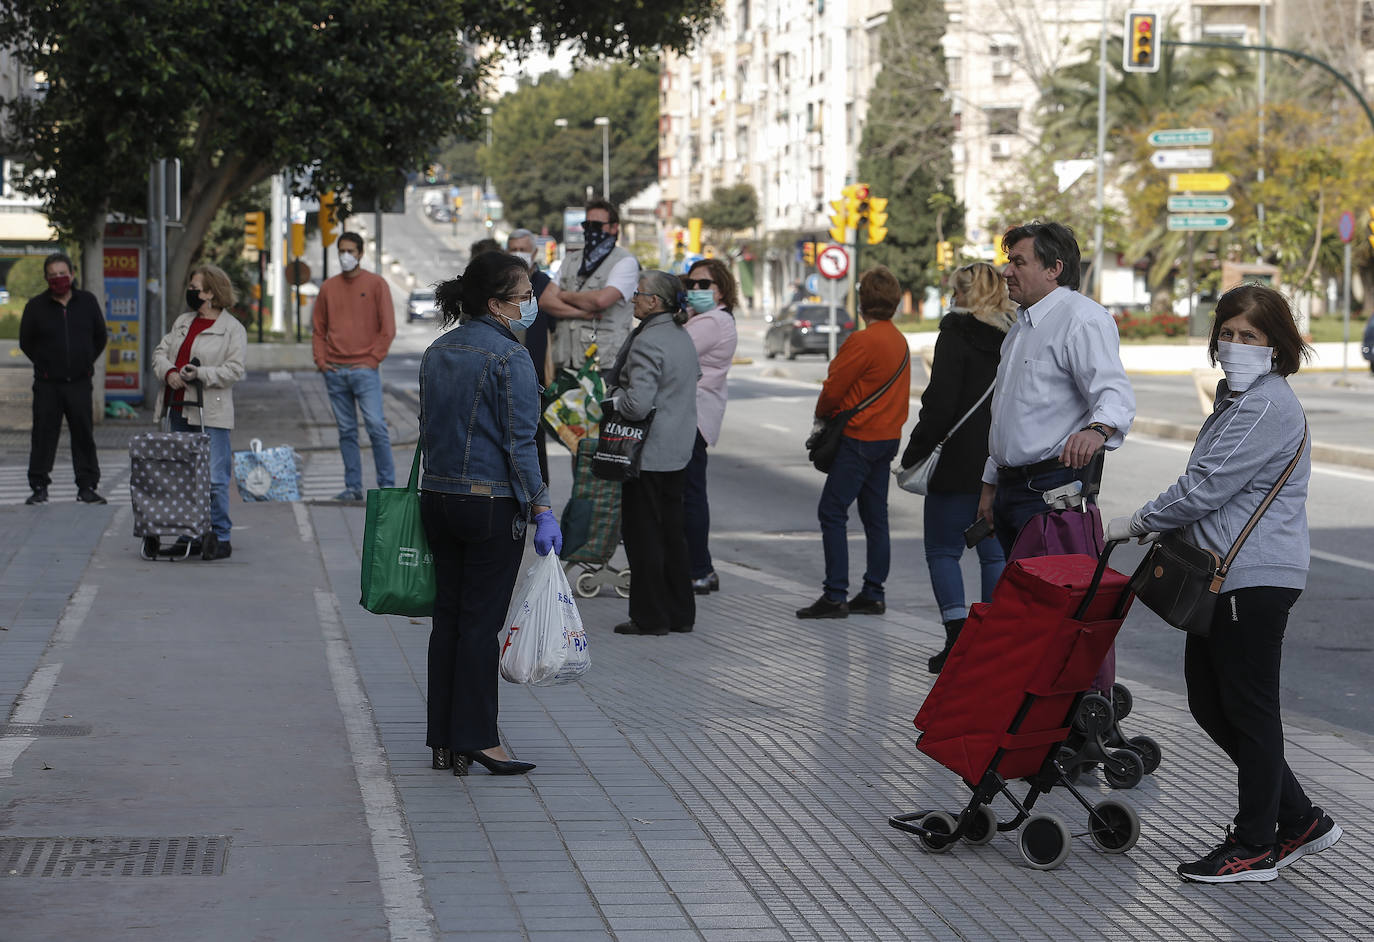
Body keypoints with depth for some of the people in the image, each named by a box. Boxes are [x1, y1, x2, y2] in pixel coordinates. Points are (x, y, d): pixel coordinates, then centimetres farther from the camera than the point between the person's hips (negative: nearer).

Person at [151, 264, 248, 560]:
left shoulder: (232, 329, -4)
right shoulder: (183, 322, 17)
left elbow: (234, 370, -11)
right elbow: (160, 352, 14)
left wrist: (200, 375, -22)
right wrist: (169, 372, -7)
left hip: (210, 415, -7)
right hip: (179, 411, 7)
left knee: (214, 478, -10)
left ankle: (220, 537, -2)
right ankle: (191, 535, 17)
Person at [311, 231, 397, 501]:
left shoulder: (376, 284, 2)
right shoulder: (328, 287, 12)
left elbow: (388, 328, 0)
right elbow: (319, 328, 17)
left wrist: (372, 359, -7)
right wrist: (320, 360, 4)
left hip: (365, 369, -4)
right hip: (335, 372, 4)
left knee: (376, 427, -9)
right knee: (346, 431, 5)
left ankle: (387, 485, -3)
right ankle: (352, 486, 8)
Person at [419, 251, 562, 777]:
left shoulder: (438, 352, 10)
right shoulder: (508, 357, -14)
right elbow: (519, 443, -17)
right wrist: (542, 511, -14)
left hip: (438, 498, 7)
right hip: (491, 504, -7)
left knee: (448, 616, 11)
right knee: (481, 621, -2)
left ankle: (443, 741, 14)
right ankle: (476, 740, 1)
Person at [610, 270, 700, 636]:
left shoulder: (647, 342, -20)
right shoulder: (683, 337, 9)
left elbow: (638, 403, -28)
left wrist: (615, 397, -7)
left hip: (649, 454, -9)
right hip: (678, 451, 9)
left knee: (643, 533, -1)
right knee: (672, 530, 15)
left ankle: (650, 616, 3)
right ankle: (680, 613, 20)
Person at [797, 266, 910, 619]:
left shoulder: (863, 341, -18)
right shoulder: (899, 340, 9)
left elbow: (833, 389, -14)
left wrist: (822, 415, 8)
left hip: (859, 439, -9)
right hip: (888, 434, 9)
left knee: (832, 512, -6)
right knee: (875, 516, 12)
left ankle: (835, 596, -9)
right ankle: (873, 594, 14)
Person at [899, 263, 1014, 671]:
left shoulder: (957, 333, -9)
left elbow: (941, 401, -15)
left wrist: (915, 453, -8)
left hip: (960, 464, -6)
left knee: (942, 549, 4)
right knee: (996, 552, 10)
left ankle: (957, 636, -6)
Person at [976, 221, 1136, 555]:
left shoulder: (1083, 318, -11)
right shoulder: (1022, 326, 21)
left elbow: (1115, 392, -25)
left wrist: (1097, 430, -47)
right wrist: (991, 483, 26)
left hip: (1054, 490, -10)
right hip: (1010, 488, 10)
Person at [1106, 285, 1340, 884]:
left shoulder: (1270, 407, -16)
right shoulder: (1238, 399, 18)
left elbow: (1207, 487, -19)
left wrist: (1137, 524, -8)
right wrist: (1168, 531, 14)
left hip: (1255, 580, -11)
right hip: (1224, 575, 11)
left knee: (1249, 709, -3)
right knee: (1209, 703, 12)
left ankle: (1255, 847, 7)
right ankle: (1299, 820, 21)